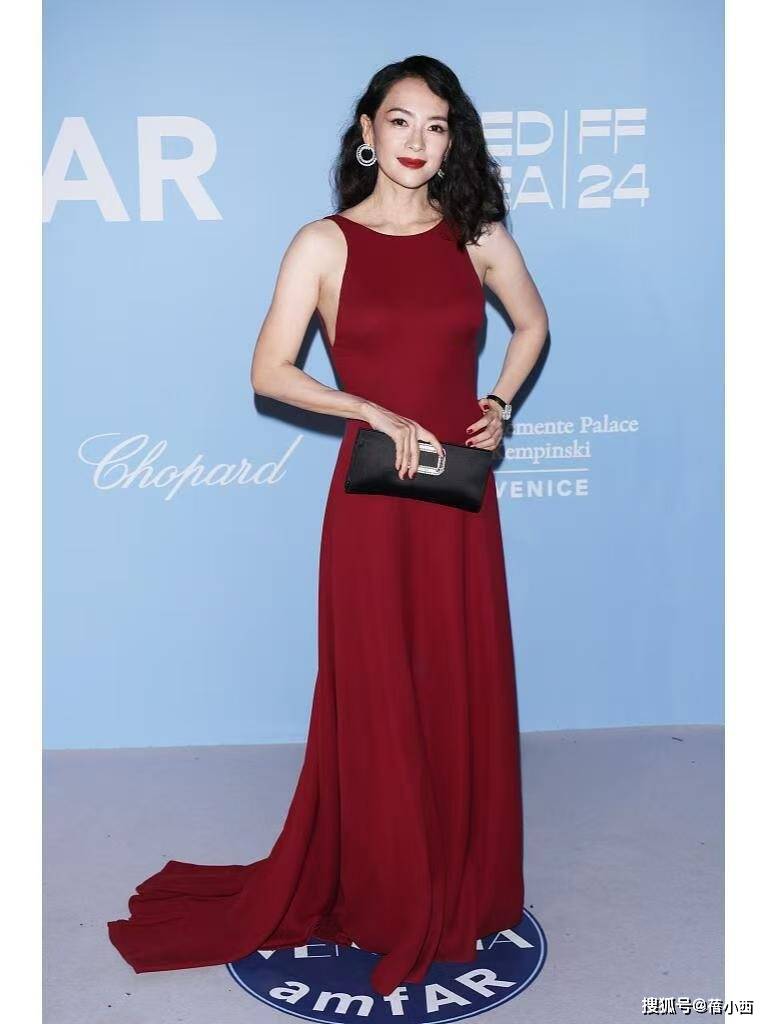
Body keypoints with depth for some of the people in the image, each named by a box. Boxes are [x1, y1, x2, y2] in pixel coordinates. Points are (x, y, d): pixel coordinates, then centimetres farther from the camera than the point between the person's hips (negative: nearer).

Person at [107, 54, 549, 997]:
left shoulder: (478, 236, 6)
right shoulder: (324, 243, -2)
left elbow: (531, 326, 22)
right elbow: (269, 371, -5)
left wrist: (499, 406, 6)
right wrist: (376, 413, -14)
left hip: (461, 499, 3)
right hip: (373, 497, -3)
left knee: (467, 693, 11)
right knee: (378, 700, 6)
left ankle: (464, 888, 33)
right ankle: (383, 899, 27)